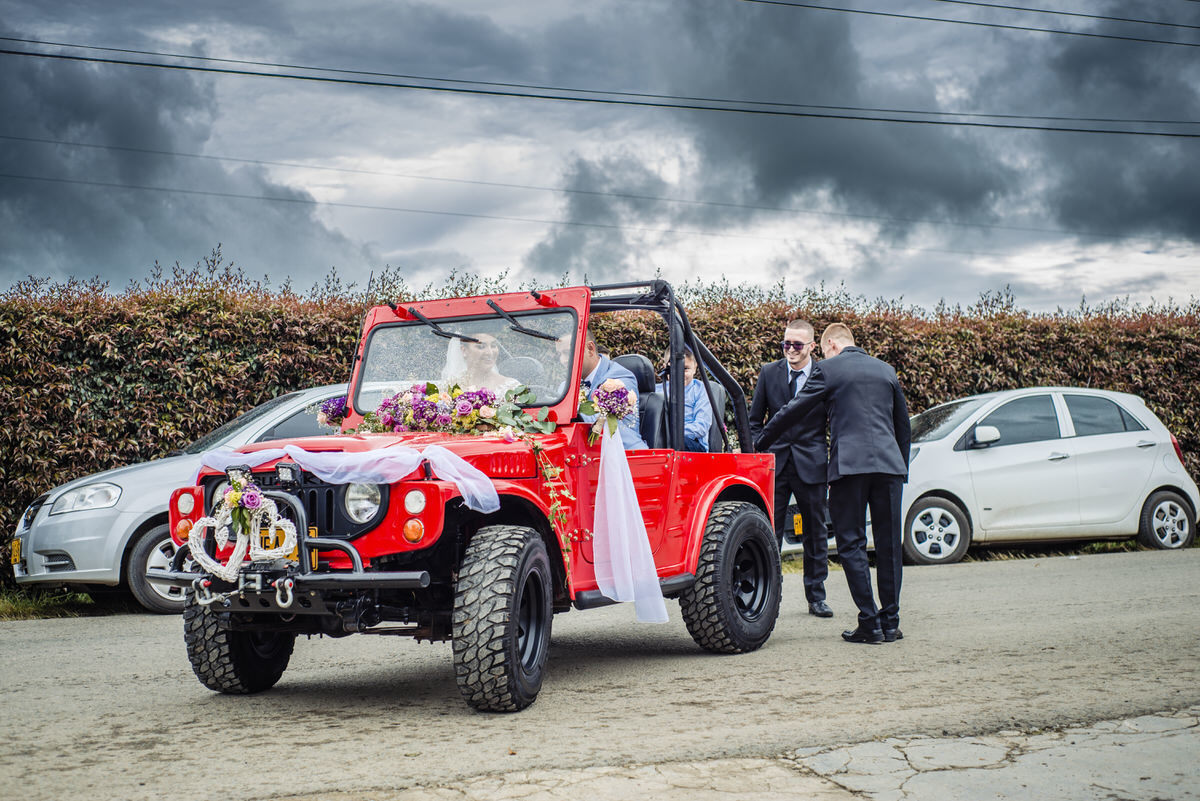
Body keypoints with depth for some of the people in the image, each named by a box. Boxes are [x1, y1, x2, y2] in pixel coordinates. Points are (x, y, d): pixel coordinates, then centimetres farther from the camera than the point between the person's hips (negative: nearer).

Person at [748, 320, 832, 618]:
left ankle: (816, 596, 19)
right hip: (774, 462, 1)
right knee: (769, 532, 1)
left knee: (815, 532, 9)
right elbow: (755, 421, 10)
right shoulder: (769, 372, 4)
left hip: (811, 464, -1)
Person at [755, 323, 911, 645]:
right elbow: (904, 426, 21)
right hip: (889, 464, 5)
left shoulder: (829, 369, 3)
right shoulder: (886, 370, 17)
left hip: (849, 465, -4)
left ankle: (870, 623, -3)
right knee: (888, 545, 8)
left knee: (852, 544, 1)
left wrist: (755, 446, 11)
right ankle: (890, 623, 10)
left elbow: (792, 411, 4)